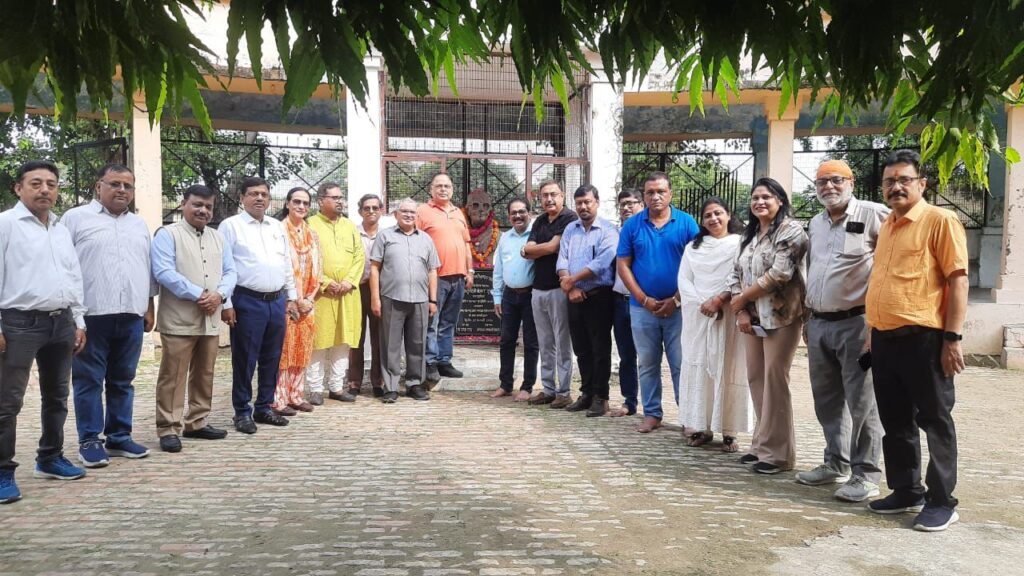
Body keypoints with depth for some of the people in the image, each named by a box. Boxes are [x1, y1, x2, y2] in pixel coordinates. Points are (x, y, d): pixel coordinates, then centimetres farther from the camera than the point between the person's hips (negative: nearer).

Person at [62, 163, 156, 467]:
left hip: (131, 316, 5)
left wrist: (149, 308, 16)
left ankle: (119, 437, 20)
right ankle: (89, 441, 10)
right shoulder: (76, 218, 0)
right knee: (89, 381, 2)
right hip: (91, 316, -4)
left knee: (122, 381, 11)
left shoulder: (139, 225, 17)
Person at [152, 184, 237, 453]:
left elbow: (230, 272, 12)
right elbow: (164, 272, -15)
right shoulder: (167, 234, -3)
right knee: (173, 376, -3)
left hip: (211, 320, 6)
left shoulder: (218, 238, 17)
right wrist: (198, 295, -18)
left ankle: (197, 423, 24)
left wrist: (219, 295, -9)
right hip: (179, 319, -6)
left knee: (204, 375, 13)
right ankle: (168, 429, 2)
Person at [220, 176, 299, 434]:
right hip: (247, 301, -5)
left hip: (277, 301, 6)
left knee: (272, 359, 11)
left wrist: (291, 297, 14)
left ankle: (264, 407, 24)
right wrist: (226, 304, -12)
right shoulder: (231, 226, -3)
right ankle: (242, 412, 12)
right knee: (245, 360, 1)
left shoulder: (278, 227, 15)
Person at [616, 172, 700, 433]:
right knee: (647, 364, 10)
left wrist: (676, 299, -8)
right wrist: (645, 299, -7)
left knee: (681, 364, 2)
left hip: (678, 306, -2)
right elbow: (623, 265, 1)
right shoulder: (632, 225, 3)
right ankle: (652, 414, 21)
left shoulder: (686, 223, -1)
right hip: (642, 308, 2)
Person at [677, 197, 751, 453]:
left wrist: (719, 300, -16)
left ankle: (729, 432, -1)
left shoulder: (740, 244, 4)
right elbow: (684, 281, 7)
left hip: (729, 316, -3)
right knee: (697, 369, 2)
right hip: (697, 317, 4)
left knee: (727, 370, -4)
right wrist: (702, 304, -8)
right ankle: (700, 427, 8)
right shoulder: (693, 247, 17)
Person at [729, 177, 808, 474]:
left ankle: (778, 453, 3)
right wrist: (741, 312, -1)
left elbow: (780, 273, -18)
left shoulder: (790, 230, -8)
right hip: (753, 318, 8)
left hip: (781, 317, -7)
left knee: (774, 382, -5)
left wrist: (742, 298, -10)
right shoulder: (749, 234, 17)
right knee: (756, 380, 10)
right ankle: (762, 445, 20)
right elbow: (736, 274, 13)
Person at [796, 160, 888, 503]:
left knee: (861, 402, -3)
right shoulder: (815, 223, 16)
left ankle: (866, 474, 7)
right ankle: (836, 464, 26)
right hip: (819, 324, 7)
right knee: (827, 399, 14)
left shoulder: (873, 215, -8)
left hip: (855, 323, -7)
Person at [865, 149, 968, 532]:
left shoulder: (940, 221, -6)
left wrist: (953, 338, -17)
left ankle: (941, 502, 11)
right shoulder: (886, 227, 17)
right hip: (885, 339, 8)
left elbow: (957, 280, -11)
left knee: (934, 420, 2)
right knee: (895, 421, 14)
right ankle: (906, 491, 26)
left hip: (924, 339, -7)